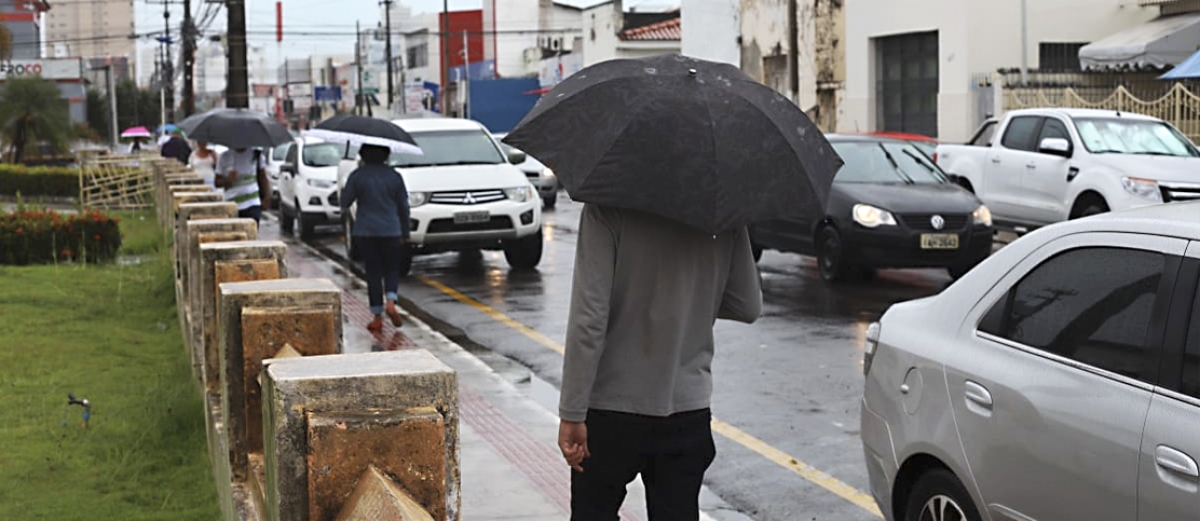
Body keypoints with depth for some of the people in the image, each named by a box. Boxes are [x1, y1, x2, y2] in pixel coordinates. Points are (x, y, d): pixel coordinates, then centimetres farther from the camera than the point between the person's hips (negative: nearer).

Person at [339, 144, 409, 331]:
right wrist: (405, 233, 12)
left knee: (373, 272, 5)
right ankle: (391, 302, -13)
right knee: (391, 269, 13)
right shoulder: (394, 176, 1)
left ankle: (377, 317, 4)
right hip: (391, 231, 0)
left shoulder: (357, 176, -4)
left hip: (365, 231, 0)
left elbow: (345, 202, 0)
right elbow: (403, 207, 5)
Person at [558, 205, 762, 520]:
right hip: (688, 410, 3)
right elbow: (749, 307, 5)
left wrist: (572, 413, -14)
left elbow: (588, 317, -19)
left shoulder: (607, 206, -16)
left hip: (612, 409, -3)